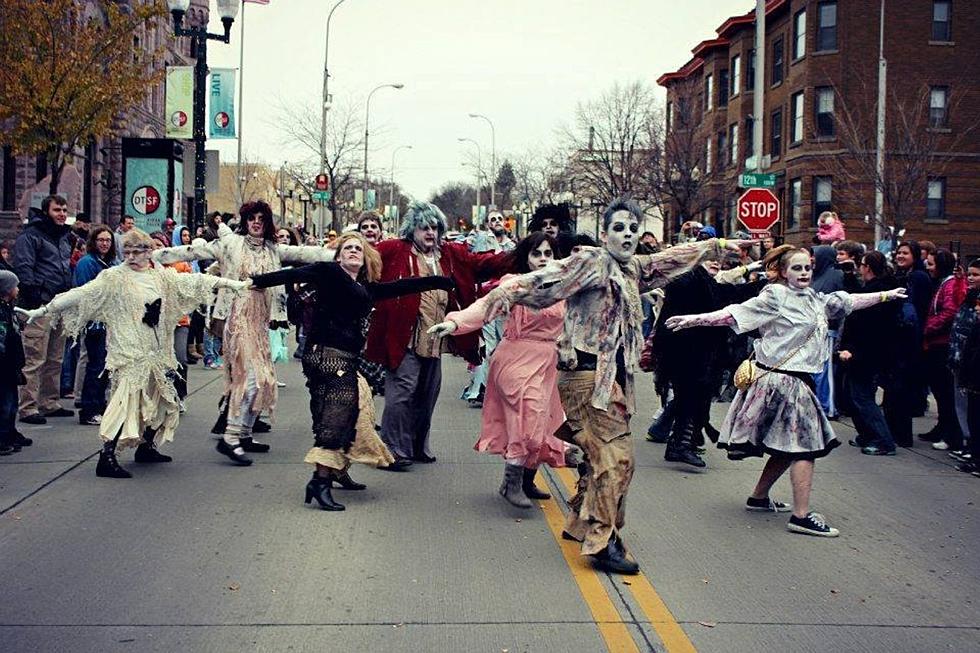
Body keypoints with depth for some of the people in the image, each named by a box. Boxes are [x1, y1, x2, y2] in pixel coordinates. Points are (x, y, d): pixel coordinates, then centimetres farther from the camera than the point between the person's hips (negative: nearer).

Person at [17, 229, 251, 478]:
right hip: (129, 352, -6)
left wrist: (235, 284, 12)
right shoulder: (114, 278, -4)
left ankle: (146, 446, 27)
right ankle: (106, 457, -18)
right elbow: (80, 295, -8)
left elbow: (194, 282, 12)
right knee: (128, 397, -17)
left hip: (156, 352, 6)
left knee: (160, 399, 10)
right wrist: (43, 310, -12)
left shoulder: (162, 276, 10)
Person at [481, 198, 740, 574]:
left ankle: (579, 524, 30)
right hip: (589, 375, -9)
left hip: (614, 377, 9)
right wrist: (501, 297, -35)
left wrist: (713, 245, 44)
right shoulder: (591, 263, -10)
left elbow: (669, 260, 32)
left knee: (602, 456, 14)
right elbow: (543, 282, -20)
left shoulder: (633, 268, 15)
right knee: (616, 457, -12)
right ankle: (602, 543, -8)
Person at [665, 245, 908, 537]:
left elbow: (848, 302, 27)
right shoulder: (775, 296, -10)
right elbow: (735, 313, -14)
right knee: (805, 444, -8)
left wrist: (885, 295, 34)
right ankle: (801, 516, -7)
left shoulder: (815, 299, 14)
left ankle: (759, 497, 31)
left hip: (798, 380, 9)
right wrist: (695, 319, -21)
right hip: (780, 379, -9)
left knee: (789, 446, 16)